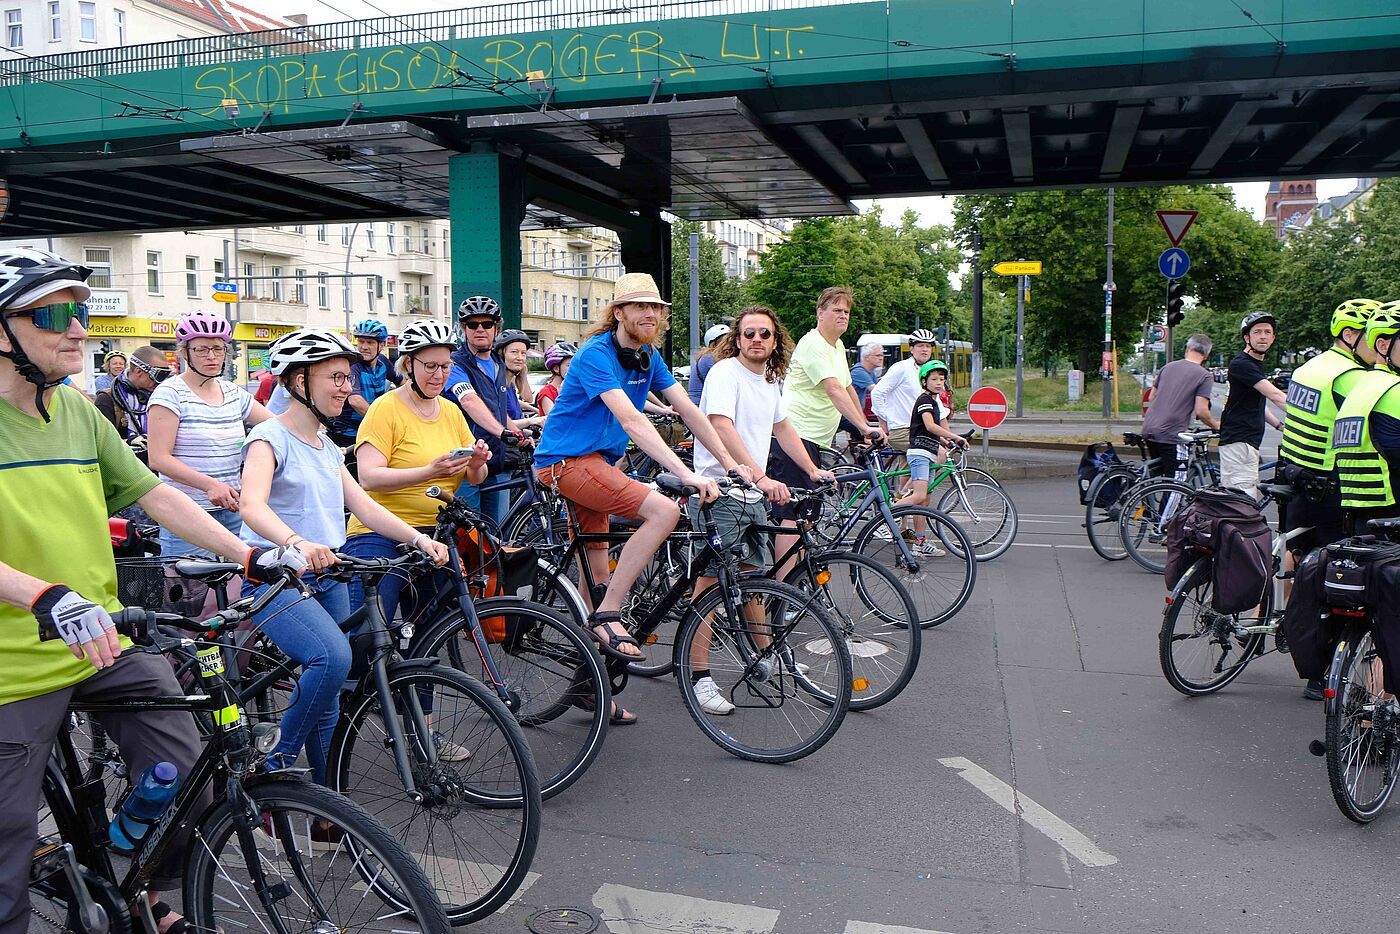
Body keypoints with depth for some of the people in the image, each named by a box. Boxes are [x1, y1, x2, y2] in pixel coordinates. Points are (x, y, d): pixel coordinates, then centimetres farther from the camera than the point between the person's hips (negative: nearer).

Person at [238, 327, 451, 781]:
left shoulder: (327, 447, 15)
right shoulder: (271, 437, -10)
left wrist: (418, 538, -7)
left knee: (328, 706, 8)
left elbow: (363, 505, 9)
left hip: (326, 577, 8)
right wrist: (296, 543, -47)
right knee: (333, 658, -31)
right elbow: (251, 505, -28)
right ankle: (277, 763, -11)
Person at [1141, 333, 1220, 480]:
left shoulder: (1168, 367, 12)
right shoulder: (1205, 376, -5)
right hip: (1171, 435, -6)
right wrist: (1216, 426, 7)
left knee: (1156, 476, 21)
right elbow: (1201, 411, -11)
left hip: (1148, 429, 6)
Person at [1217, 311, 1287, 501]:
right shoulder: (1241, 364, -15)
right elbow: (1275, 396, -23)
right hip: (1238, 442, -11)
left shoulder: (1256, 365, 19)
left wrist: (1281, 425, 16)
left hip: (1249, 442, 11)